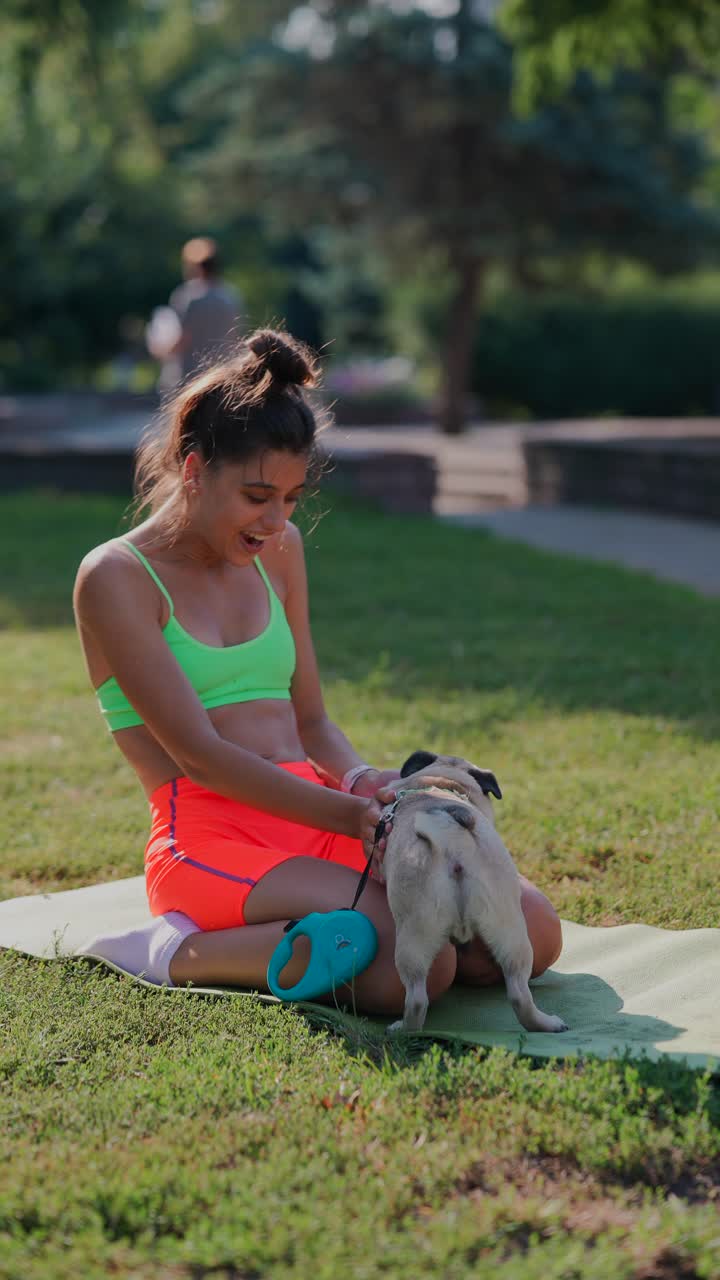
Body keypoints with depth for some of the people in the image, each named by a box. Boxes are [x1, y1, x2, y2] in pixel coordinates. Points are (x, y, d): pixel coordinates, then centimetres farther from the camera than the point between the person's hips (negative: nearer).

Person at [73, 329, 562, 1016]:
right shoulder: (116, 577, -5)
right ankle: (186, 954, -9)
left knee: (531, 930, -11)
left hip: (315, 819, 7)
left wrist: (359, 780, -6)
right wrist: (348, 813, -22)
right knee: (421, 962, -30)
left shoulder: (278, 549, 16)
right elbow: (197, 752, -13)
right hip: (212, 839, -7)